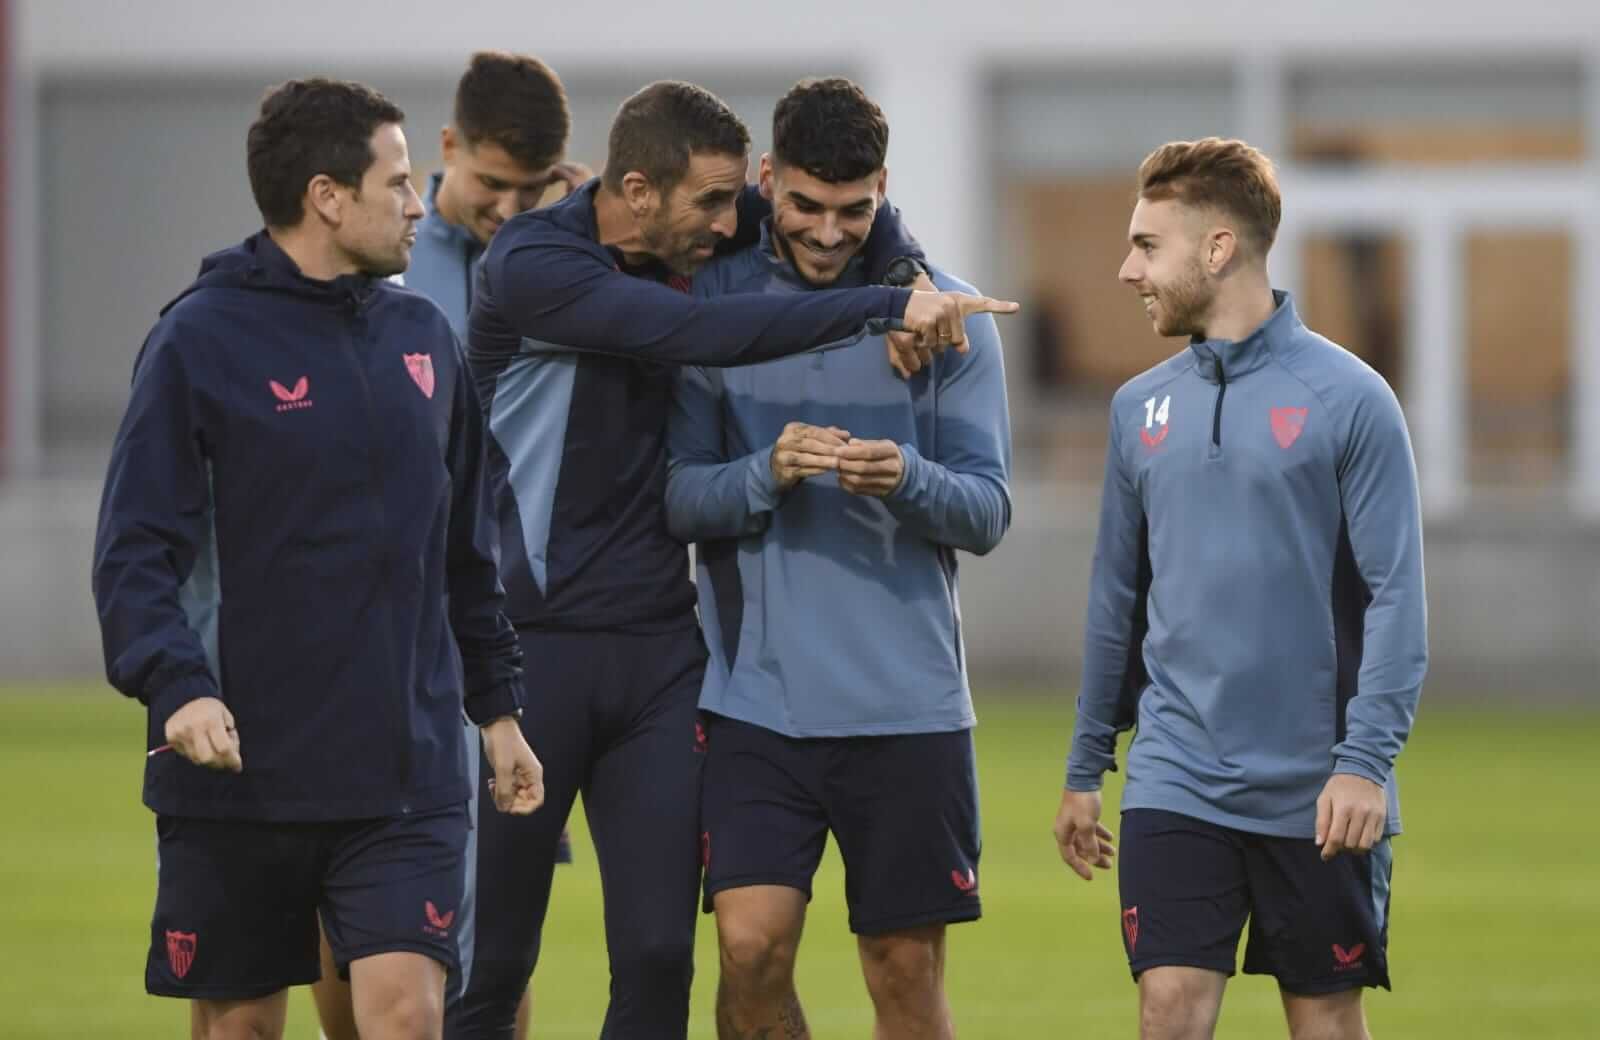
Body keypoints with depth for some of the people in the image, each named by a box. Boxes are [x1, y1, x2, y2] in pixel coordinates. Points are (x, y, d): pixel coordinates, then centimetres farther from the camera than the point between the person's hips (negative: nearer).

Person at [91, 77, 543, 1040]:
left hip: (408, 772, 3)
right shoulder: (203, 339, -6)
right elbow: (135, 551, -11)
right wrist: (176, 686, -26)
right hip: (242, 772, -3)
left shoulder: (424, 337, 11)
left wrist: (498, 706, 19)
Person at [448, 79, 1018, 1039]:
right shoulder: (533, 265, -13)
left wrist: (903, 277, -3)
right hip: (533, 646, -5)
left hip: (660, 648, 5)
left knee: (658, 957, -1)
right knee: (492, 962, 0)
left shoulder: (692, 249, 4)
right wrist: (887, 308, -27)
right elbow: (701, 335, -27)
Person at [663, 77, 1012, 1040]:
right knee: (751, 951, -11)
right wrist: (767, 473, -20)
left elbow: (988, 511, -1)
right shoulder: (711, 304, 3)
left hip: (909, 702, 0)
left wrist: (908, 478, -22)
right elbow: (675, 496, 0)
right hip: (757, 698, 0)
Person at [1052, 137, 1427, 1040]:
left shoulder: (1349, 398, -7)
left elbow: (1395, 599, -9)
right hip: (1176, 786, 3)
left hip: (1314, 795, -3)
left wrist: (1366, 760, -17)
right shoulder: (1142, 408, 8)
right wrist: (1086, 767, 16)